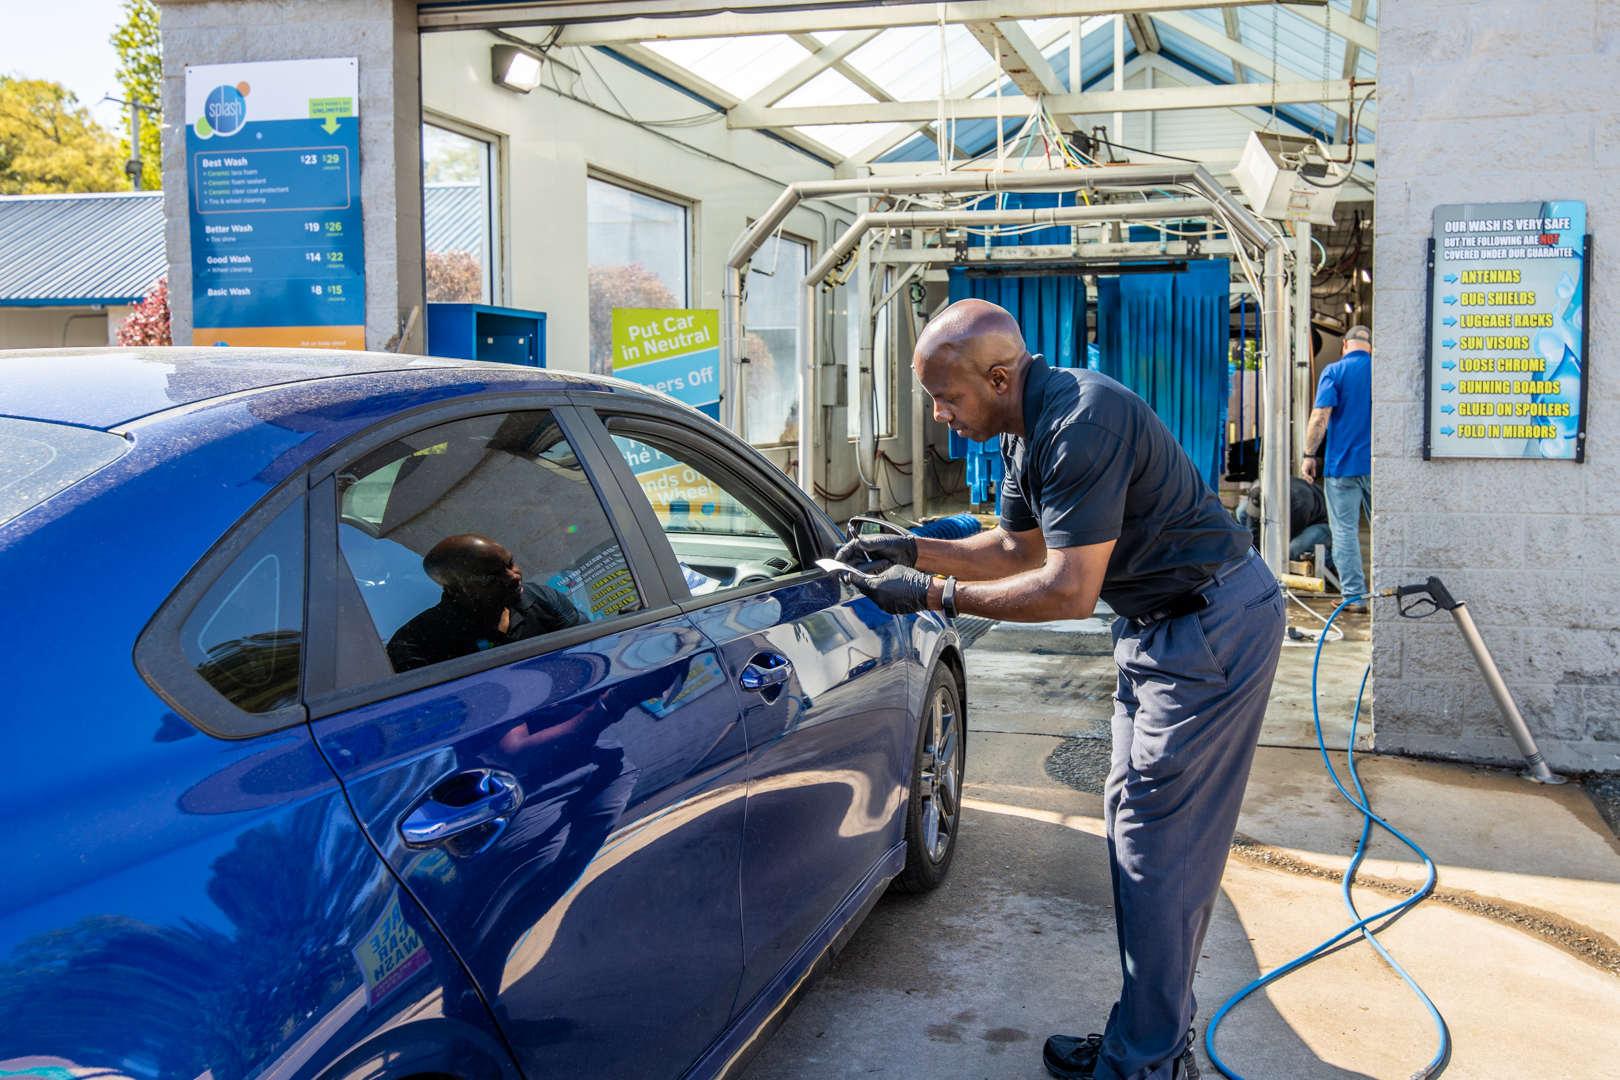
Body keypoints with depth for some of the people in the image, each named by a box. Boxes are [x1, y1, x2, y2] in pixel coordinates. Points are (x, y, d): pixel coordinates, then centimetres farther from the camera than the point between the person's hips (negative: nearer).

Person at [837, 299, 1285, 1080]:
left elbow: (1069, 590, -28)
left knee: (1157, 840, -6)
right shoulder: (1027, 429, 5)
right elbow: (1020, 548, 14)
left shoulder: (1081, 423, -28)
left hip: (1213, 626, -10)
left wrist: (936, 593, -23)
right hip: (1160, 624, 10)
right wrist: (912, 550, 4)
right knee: (1134, 820, 14)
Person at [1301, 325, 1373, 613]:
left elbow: (1321, 416, -13)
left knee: (1345, 530, 1)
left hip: (1343, 463, -3)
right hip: (1378, 463, 4)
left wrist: (1309, 455, -6)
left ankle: (1355, 597, 1)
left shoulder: (1334, 371, -4)